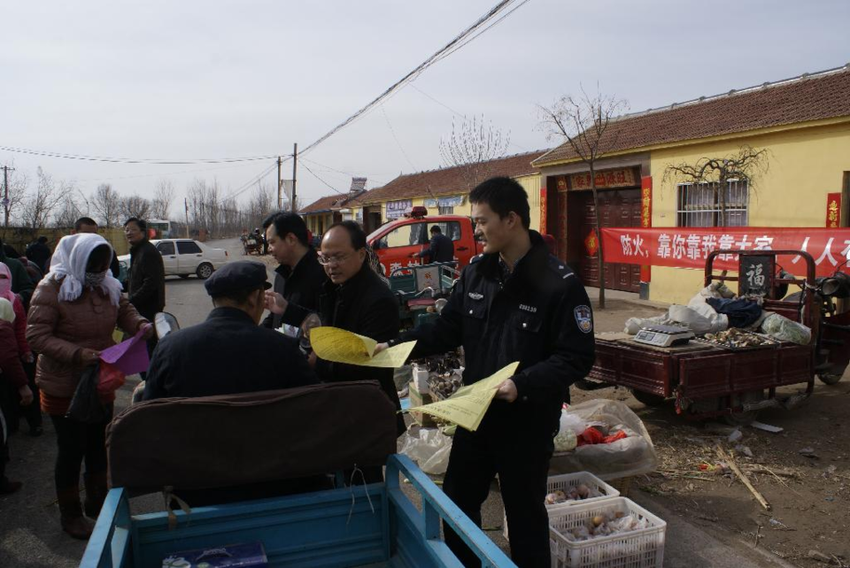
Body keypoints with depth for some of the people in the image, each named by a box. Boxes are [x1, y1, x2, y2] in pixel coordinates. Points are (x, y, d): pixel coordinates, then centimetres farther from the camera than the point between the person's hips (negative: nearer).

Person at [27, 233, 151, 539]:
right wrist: (78, 354, -32)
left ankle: (97, 501, 40)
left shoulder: (107, 285, -2)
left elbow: (124, 310, 13)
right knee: (71, 450, 7)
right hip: (64, 387, -6)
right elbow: (36, 336, -21)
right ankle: (70, 514, 28)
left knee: (97, 444, 20)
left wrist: (140, 324, -10)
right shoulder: (51, 289, -19)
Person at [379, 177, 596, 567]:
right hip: (475, 412, 6)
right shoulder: (476, 273, 0)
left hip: (528, 422, -6)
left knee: (524, 513, 13)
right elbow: (447, 330, 5)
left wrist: (522, 385, -30)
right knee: (457, 501, 20)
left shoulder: (559, 284, -18)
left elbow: (577, 359, -18)